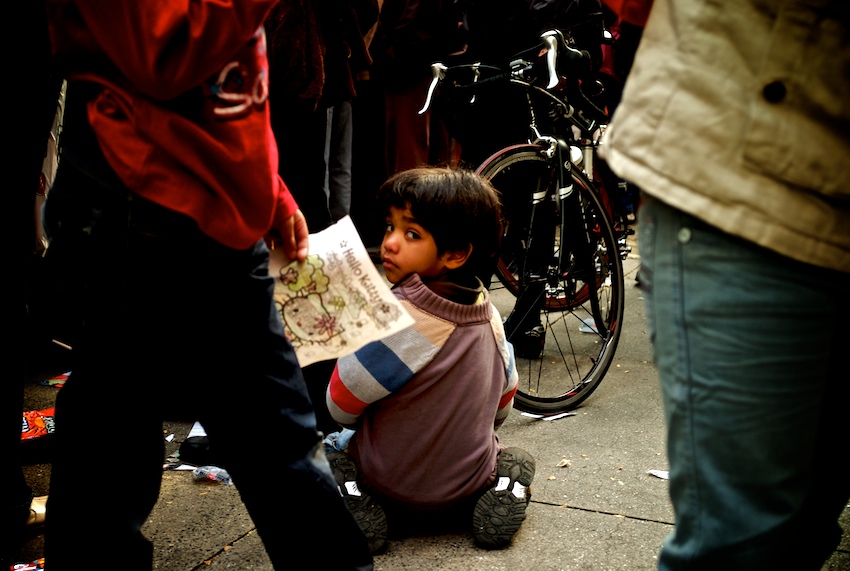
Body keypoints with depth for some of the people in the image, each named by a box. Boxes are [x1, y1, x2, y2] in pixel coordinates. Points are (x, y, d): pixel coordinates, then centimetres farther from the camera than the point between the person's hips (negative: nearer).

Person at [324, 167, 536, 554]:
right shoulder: (487, 313, -5)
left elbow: (341, 406, -16)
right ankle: (500, 492, 2)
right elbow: (503, 404, 10)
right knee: (517, 462, 34)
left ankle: (357, 506, -6)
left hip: (395, 484, -4)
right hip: (471, 477, 5)